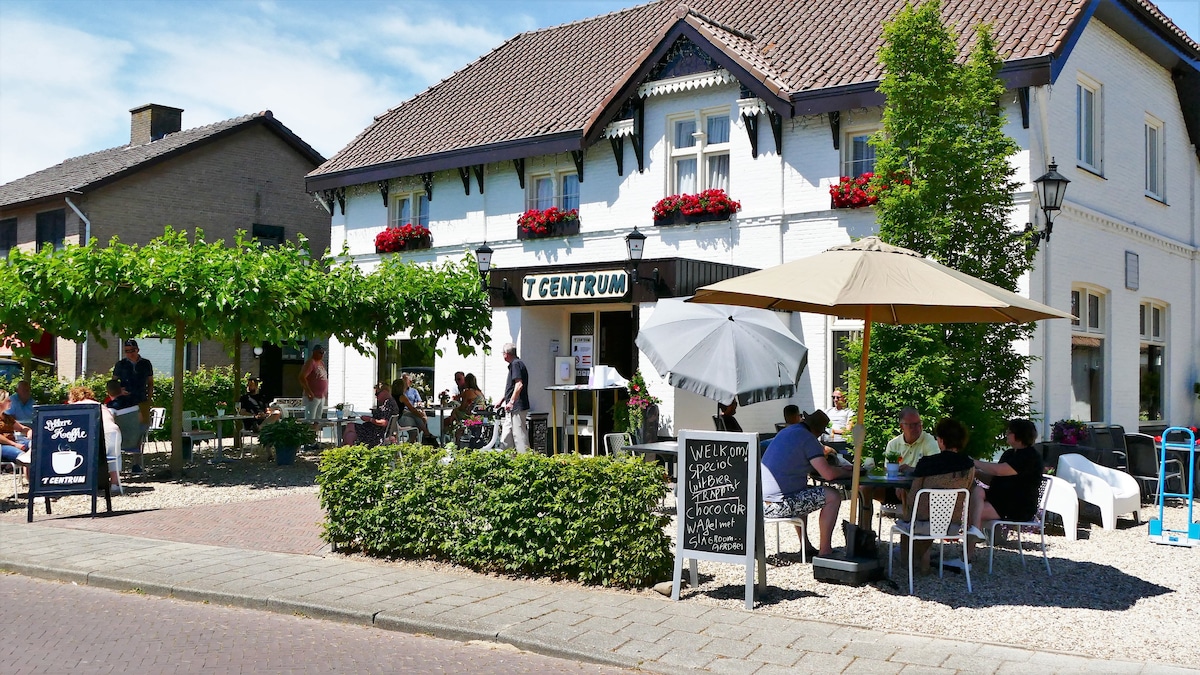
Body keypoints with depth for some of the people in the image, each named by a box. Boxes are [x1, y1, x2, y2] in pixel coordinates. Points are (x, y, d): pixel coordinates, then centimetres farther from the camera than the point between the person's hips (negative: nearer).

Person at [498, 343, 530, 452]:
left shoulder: (516, 364, -12)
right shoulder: (514, 364, 19)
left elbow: (519, 385, -23)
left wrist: (511, 402, -22)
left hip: (517, 407, -10)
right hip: (513, 409, 10)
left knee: (519, 435, -7)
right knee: (505, 438, 13)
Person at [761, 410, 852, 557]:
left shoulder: (785, 432, 18)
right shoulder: (807, 438, -9)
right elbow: (828, 474, -15)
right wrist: (847, 472, 5)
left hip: (760, 502, 10)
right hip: (778, 505, -9)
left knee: (806, 490, 35)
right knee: (833, 497, -1)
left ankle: (805, 547, 32)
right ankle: (825, 551, 4)